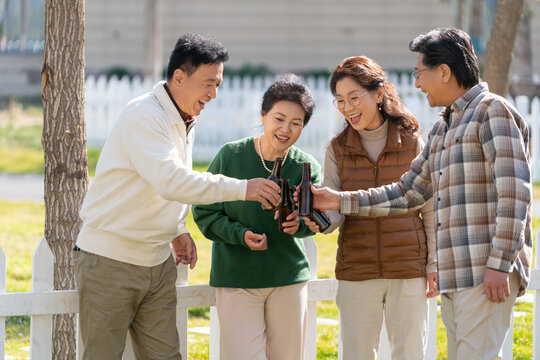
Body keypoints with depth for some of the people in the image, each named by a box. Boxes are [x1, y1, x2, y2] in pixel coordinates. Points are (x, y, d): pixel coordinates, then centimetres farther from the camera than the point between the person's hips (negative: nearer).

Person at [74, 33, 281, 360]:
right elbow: (171, 180, -33)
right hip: (110, 258, -8)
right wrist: (241, 188, -34)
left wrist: (178, 229, 9)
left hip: (157, 260, 8)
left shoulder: (187, 121, 10)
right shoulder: (144, 116, -20)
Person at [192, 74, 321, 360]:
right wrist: (240, 234, -20)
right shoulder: (231, 156, -8)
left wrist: (298, 223, -35)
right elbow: (204, 212, -4)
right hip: (236, 280, -3)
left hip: (289, 281, 3)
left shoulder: (306, 167, -2)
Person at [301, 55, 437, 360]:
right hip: (356, 272, 2)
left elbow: (431, 209, 3)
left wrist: (434, 265, -1)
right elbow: (335, 210, -2)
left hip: (409, 269, -2)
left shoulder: (414, 143, 0)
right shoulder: (338, 149, 5)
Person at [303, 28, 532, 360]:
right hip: (454, 278, 9)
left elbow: (515, 191, -15)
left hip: (486, 275, -9)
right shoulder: (442, 130, 23)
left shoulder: (493, 111, -5)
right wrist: (340, 201, 21)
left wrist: (499, 264, -20)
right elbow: (407, 193, 28)